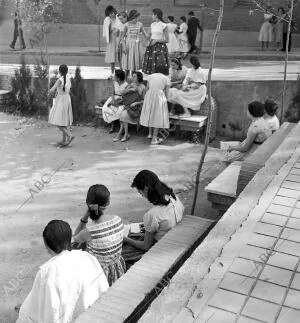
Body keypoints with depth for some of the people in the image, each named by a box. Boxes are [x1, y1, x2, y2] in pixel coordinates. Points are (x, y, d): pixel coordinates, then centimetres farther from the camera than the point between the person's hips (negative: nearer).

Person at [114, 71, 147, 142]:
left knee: (124, 114, -27)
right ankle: (126, 134, -21)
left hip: (138, 107, -5)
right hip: (130, 105, 5)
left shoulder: (143, 87, -9)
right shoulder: (132, 85, 7)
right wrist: (130, 89, -14)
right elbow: (124, 93, 3)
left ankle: (120, 134, -16)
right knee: (123, 114, -26)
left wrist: (136, 103, -19)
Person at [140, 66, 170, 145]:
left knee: (150, 114, 19)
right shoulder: (166, 78, 8)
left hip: (149, 96, 4)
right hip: (159, 96, -4)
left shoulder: (150, 76, 16)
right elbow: (166, 92, 6)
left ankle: (150, 133, 32)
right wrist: (165, 99, 21)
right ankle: (154, 138, 1)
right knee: (158, 117, 2)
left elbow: (147, 88, 14)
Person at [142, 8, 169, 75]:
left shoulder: (163, 26, -6)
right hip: (151, 47, 6)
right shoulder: (152, 25, 13)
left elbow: (167, 40, -7)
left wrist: (156, 40, -12)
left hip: (160, 48, -6)